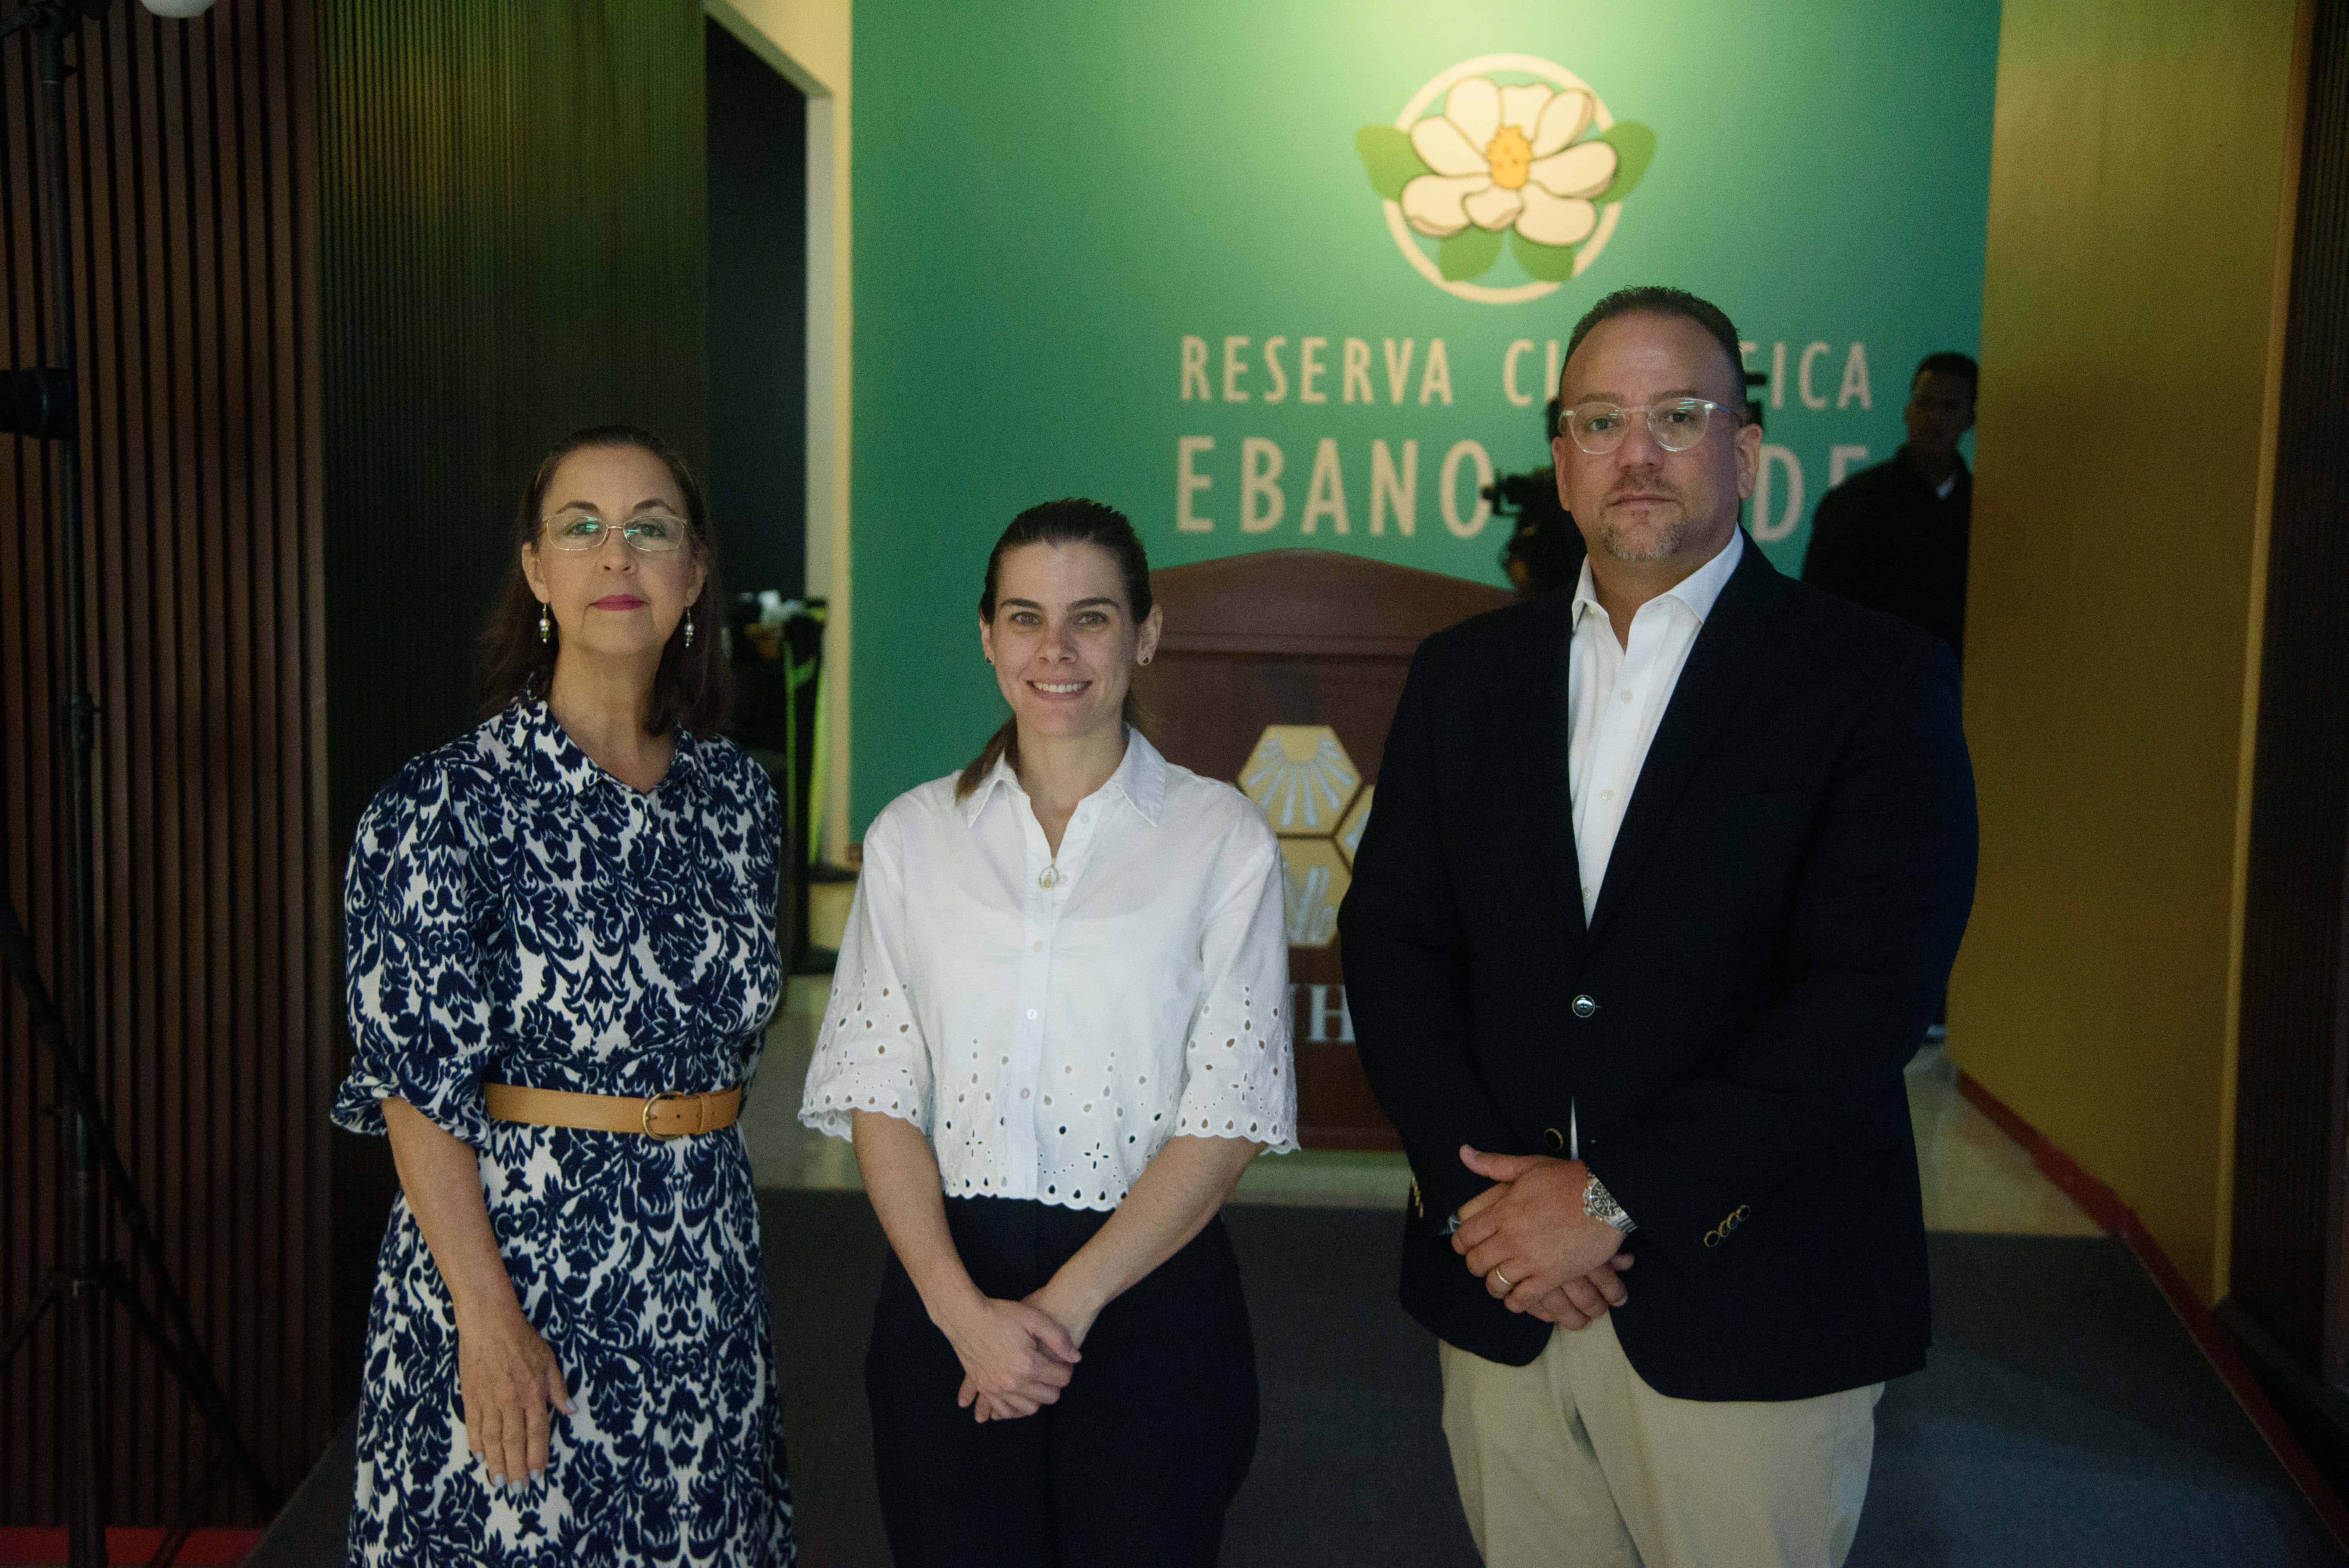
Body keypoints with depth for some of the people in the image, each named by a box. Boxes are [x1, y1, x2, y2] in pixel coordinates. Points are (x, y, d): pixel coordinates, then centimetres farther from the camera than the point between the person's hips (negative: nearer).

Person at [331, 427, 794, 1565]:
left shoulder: (737, 795, 5)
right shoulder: (451, 804, -11)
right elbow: (416, 1089, -12)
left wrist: (701, 1221, 12)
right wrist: (487, 1317, -16)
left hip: (702, 1278, 5)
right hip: (514, 1262, -5)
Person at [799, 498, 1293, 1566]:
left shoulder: (1223, 837, -1)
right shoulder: (913, 837, 5)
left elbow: (1229, 1114, -5)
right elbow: (879, 1097, 2)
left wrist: (1067, 1303, -12)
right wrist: (965, 1310, -10)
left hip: (1150, 1289, -1)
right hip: (948, 1294, 2)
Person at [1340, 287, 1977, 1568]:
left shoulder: (1877, 679, -5)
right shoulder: (1464, 675, 8)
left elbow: (1870, 993, -14)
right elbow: (1389, 941, 3)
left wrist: (1614, 1196, -16)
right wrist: (1478, 1191, -10)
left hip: (1748, 1317, -3)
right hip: (1500, 1294, 3)